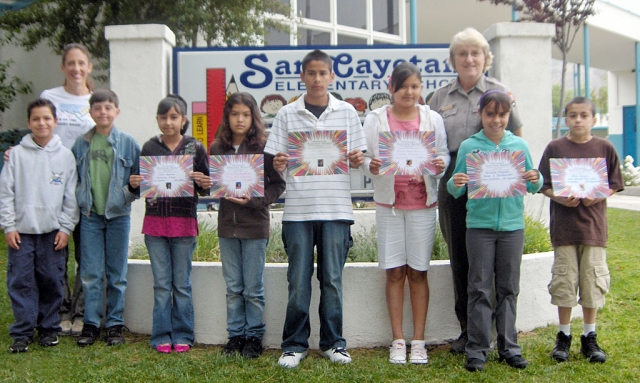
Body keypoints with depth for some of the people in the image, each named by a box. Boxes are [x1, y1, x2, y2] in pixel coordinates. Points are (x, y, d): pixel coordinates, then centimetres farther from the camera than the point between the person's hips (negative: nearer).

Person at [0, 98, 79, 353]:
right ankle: (22, 332, 10)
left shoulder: (65, 155, 4)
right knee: (20, 281, 1)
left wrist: (66, 227, -1)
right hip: (22, 230, 0)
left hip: (53, 231, 0)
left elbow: (71, 196, 5)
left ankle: (49, 328, 18)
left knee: (51, 281, 5)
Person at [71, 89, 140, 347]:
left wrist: (132, 189, -16)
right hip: (90, 215, 1)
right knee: (90, 274, 4)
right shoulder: (81, 144, 5)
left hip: (118, 215, -1)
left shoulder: (128, 143, -1)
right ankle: (90, 324, 14)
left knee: (117, 274, 7)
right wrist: (77, 199, -1)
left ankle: (115, 324, 17)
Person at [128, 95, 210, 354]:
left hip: (184, 223, -1)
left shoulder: (195, 148, 1)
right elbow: (140, 183, 12)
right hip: (155, 222, 2)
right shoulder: (149, 147, 6)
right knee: (161, 284, 6)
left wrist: (204, 184, -18)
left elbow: (205, 188, 3)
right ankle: (161, 336, 15)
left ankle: (182, 335, 17)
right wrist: (134, 184, -9)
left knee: (182, 283, 6)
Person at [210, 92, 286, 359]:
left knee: (253, 288, 5)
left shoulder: (263, 147, -6)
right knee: (233, 287, 12)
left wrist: (253, 200, -18)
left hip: (255, 226, -3)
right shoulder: (217, 148, 5)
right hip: (227, 224, 4)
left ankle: (254, 337, 19)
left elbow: (278, 185, -6)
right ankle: (235, 335, 23)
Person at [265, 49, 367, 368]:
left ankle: (332, 342, 20)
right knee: (298, 280, 4)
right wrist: (278, 165, -15)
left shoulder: (347, 112, 9)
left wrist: (357, 159, -10)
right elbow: (276, 160, 7)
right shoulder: (287, 115, 7)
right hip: (298, 208, 0)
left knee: (332, 279, 6)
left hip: (336, 207, 0)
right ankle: (294, 344, 17)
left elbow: (358, 158, 12)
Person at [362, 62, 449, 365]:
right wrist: (371, 166, -20)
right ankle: (398, 340, 12)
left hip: (422, 203, 0)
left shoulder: (432, 119, 6)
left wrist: (440, 165, -15)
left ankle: (418, 341, 13)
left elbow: (443, 155, 8)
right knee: (394, 271, 2)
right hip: (388, 203, 0)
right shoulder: (376, 119, 3)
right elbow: (365, 158, 3)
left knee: (418, 271, 4)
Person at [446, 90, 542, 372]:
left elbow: (532, 187, 9)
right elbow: (456, 190, 0)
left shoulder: (519, 145, 6)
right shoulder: (469, 146, 1)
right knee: (480, 288, 1)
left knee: (508, 287, 9)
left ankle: (508, 346, 19)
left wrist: (535, 180, -13)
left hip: (512, 224, 2)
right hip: (479, 224, -2)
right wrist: (455, 184, -22)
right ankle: (477, 348, 8)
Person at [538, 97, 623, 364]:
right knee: (564, 281, 4)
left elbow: (614, 185, 6)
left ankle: (589, 338, 19)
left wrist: (597, 196, -13)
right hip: (563, 225, -1)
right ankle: (563, 336, 18)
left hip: (594, 225, 1)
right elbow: (544, 186, 3)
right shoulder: (555, 148, 1)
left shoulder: (604, 148, 4)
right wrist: (560, 198, -15)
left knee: (593, 281, 5)